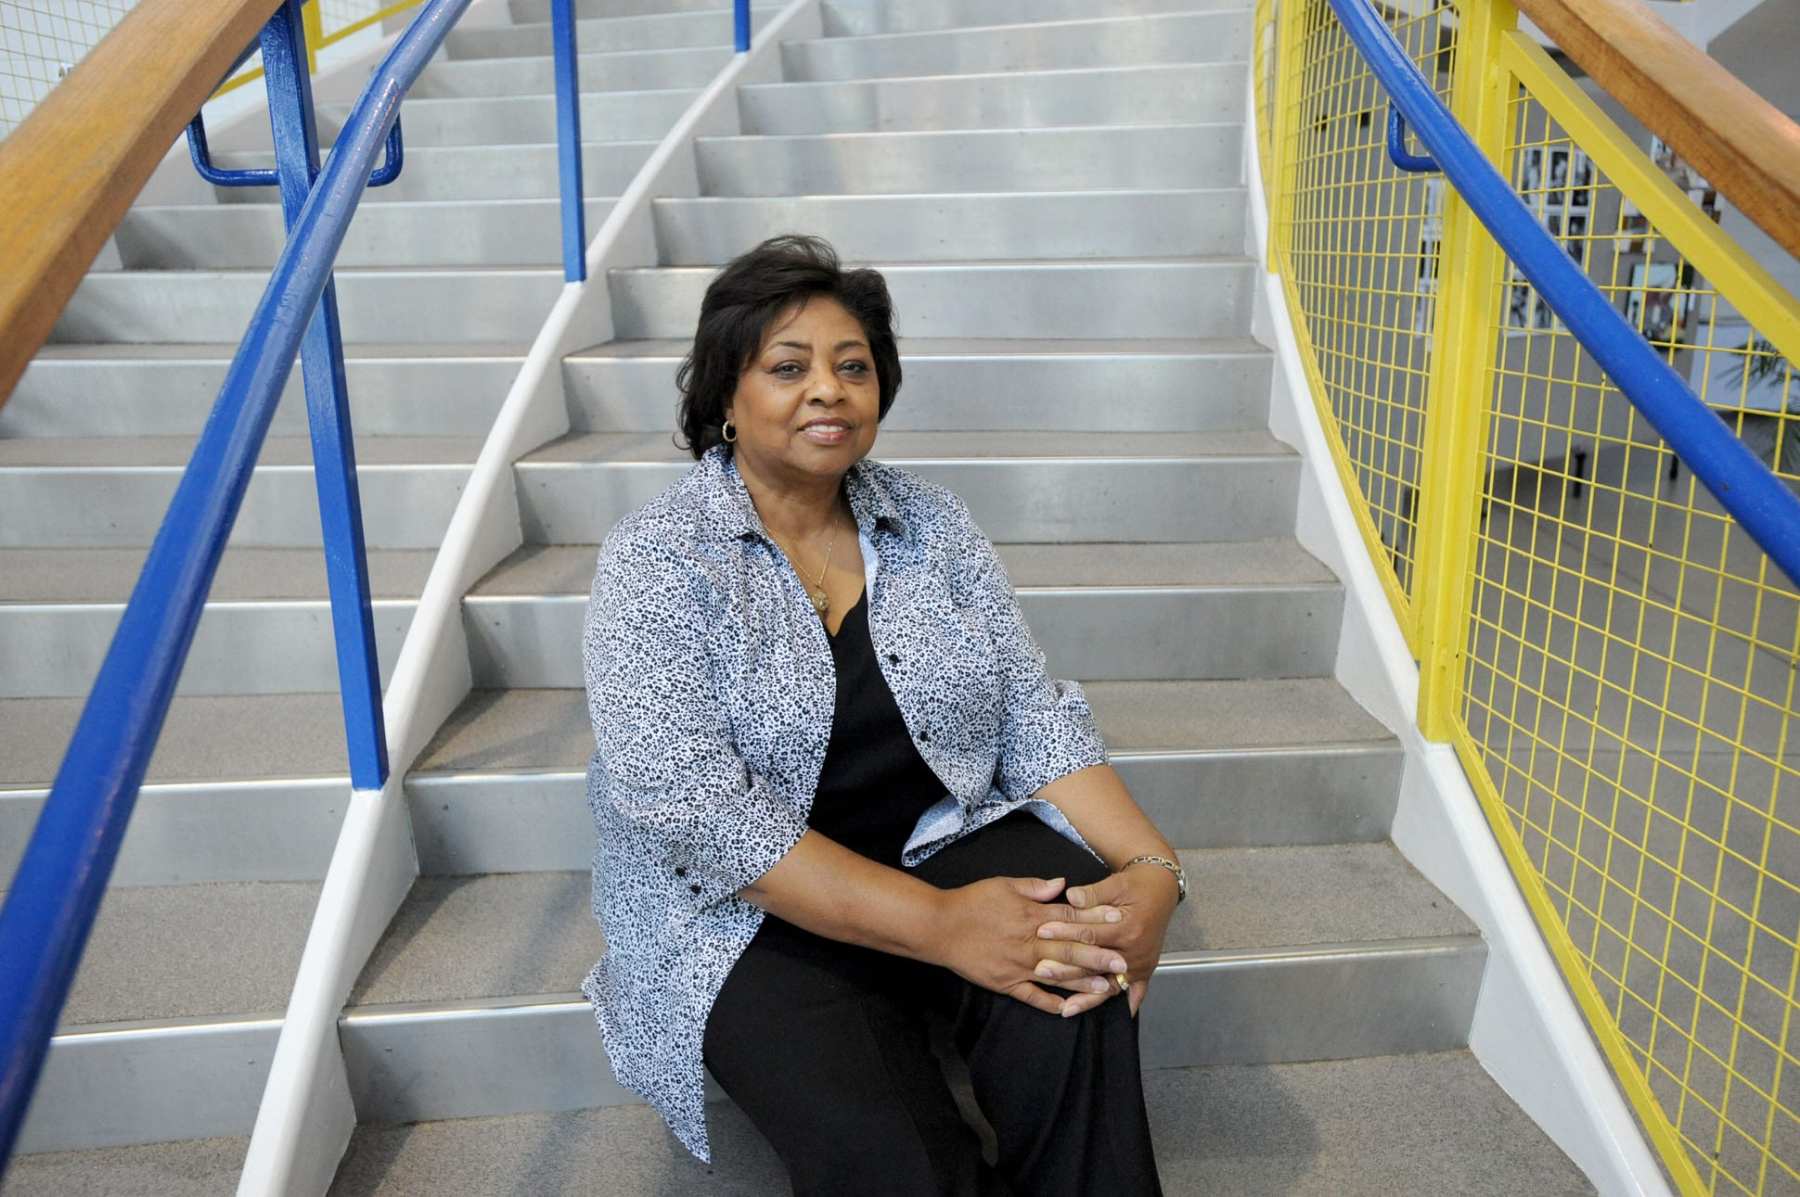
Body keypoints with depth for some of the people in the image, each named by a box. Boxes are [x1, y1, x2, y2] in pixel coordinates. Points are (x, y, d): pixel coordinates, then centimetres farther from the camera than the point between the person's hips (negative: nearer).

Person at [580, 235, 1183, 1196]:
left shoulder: (933, 524, 4)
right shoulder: (653, 563, -10)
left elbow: (1031, 714, 1)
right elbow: (689, 804, -20)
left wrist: (1150, 865, -17)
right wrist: (939, 926, -27)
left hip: (950, 844, 4)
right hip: (749, 903, -3)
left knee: (1078, 993, -26)